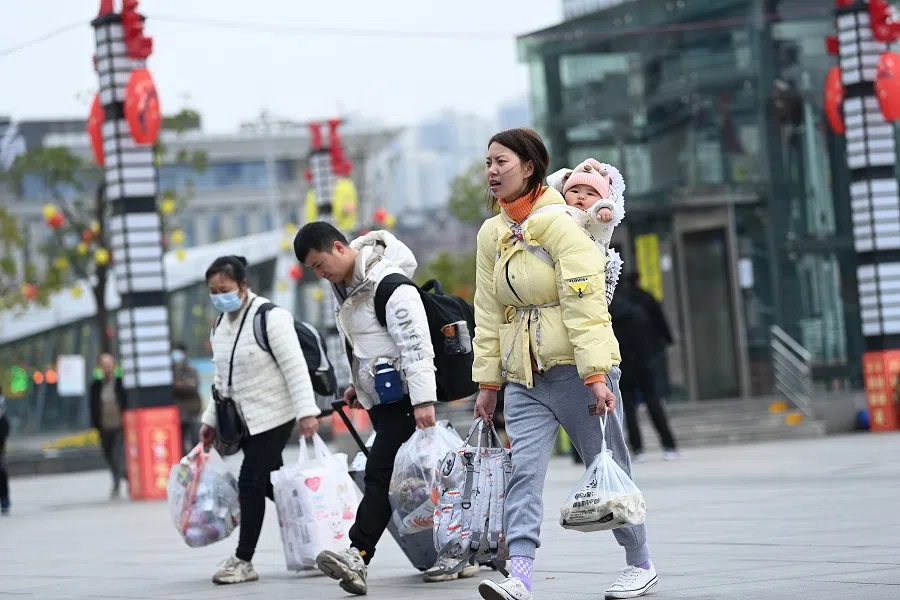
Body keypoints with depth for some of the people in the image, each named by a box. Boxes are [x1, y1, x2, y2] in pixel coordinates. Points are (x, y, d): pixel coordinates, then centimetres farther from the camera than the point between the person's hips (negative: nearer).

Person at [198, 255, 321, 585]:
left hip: (273, 415, -8)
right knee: (271, 484, 7)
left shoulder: (270, 317, -15)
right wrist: (211, 420, 18)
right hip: (244, 419, 8)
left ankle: (243, 560, -5)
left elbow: (295, 368, -19)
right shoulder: (220, 326, 11)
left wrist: (307, 412, -26)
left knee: (251, 483, -10)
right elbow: (222, 378, 20)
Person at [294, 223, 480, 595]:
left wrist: (423, 399, -28)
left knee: (380, 474, -17)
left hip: (405, 399, -10)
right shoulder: (343, 285, 11)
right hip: (379, 398, 10)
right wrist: (359, 384, 20)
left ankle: (357, 557, -24)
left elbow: (416, 344, -24)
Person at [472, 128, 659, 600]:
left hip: (575, 367, -6)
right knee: (523, 471, -10)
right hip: (524, 376, 6)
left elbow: (585, 304, -16)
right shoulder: (492, 234, 10)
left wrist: (595, 375, -22)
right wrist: (487, 381, 10)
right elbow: (488, 314, 13)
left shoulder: (559, 223, -11)